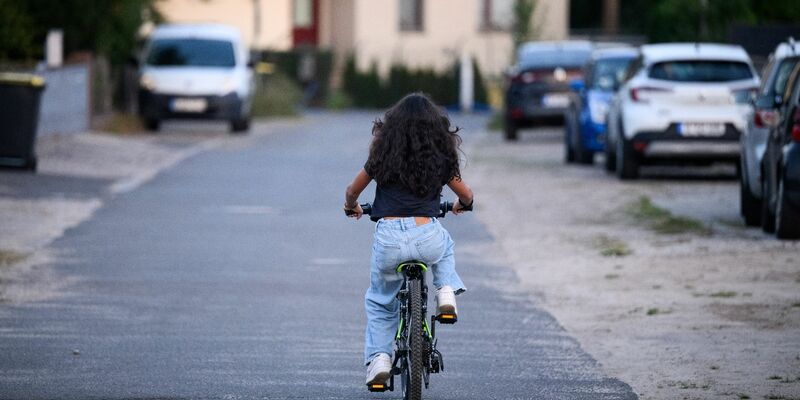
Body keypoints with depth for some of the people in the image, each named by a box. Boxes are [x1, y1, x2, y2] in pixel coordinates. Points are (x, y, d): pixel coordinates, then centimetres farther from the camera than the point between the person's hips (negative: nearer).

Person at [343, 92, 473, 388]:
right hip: (428, 238, 0)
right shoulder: (441, 159, 7)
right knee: (446, 246, 37)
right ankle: (446, 289, 12)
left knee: (380, 301, 22)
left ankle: (378, 357, 8)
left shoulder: (382, 155, 6)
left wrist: (352, 207, 40)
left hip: (389, 237, 0)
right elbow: (466, 195, 20)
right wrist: (462, 205, 44)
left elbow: (352, 192, 17)